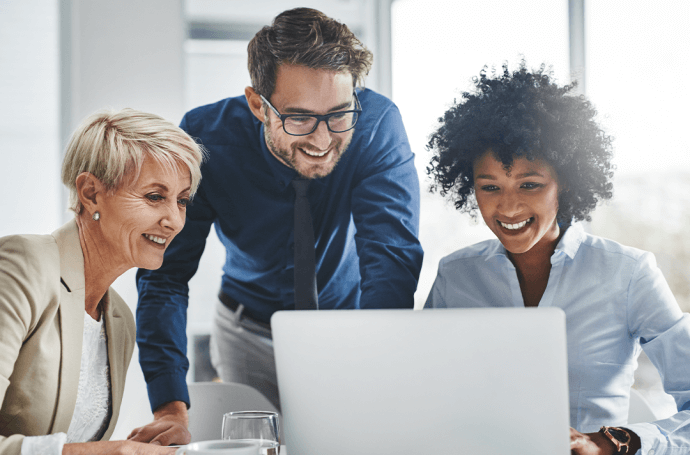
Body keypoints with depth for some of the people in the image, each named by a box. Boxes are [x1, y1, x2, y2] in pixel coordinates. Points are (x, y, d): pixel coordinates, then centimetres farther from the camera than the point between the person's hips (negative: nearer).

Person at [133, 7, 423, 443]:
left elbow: (393, 260, -33)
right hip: (251, 332, 1)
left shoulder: (377, 124, -27)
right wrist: (171, 404, -37)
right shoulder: (207, 138, -25)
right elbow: (165, 275, -23)